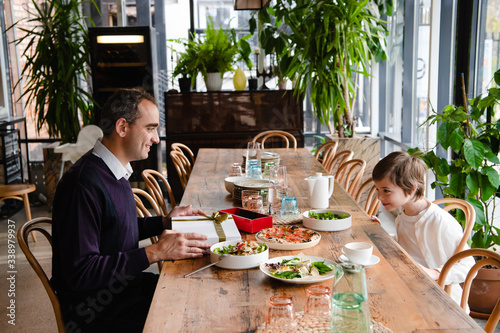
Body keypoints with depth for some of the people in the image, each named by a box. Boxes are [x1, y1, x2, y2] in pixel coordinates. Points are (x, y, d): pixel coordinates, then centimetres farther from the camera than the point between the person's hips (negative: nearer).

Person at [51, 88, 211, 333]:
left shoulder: (117, 171, 7)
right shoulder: (84, 184, -24)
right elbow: (80, 274, -26)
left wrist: (165, 222, 8)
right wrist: (155, 253, -26)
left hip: (126, 283, 9)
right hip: (95, 311, -9)